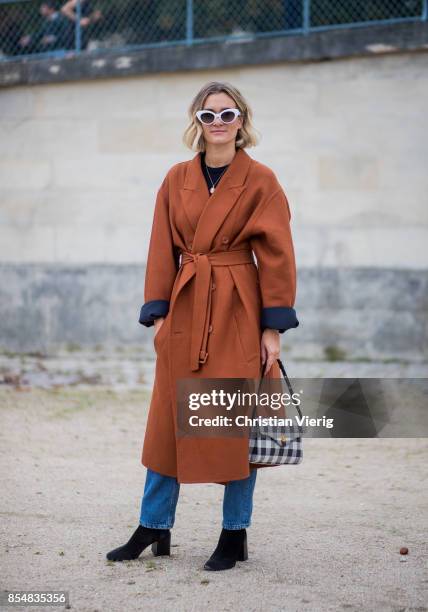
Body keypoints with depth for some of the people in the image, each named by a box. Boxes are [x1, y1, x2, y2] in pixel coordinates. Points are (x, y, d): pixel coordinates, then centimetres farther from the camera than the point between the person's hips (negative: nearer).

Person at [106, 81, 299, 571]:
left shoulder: (260, 181, -2)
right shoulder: (177, 180, 7)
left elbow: (276, 255, -3)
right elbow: (163, 251, 9)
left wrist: (273, 326, -8)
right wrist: (158, 314, 3)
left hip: (238, 312, -3)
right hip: (185, 310, 3)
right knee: (170, 418, 7)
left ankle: (235, 536, 12)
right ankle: (153, 529, 17)